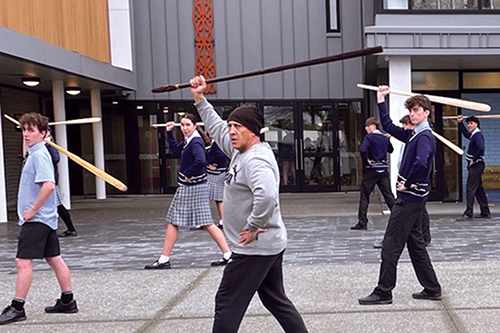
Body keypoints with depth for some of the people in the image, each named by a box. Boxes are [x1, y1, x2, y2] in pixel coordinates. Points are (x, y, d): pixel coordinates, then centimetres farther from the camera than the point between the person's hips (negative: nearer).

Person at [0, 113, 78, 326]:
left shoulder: (39, 155, -15)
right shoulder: (33, 154, 15)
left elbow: (48, 185, -28)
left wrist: (33, 210, -20)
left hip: (36, 219, -10)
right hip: (46, 218, 10)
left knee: (23, 262, -7)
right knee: (54, 259, 13)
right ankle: (67, 301, 20)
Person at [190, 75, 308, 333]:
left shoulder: (255, 160, -21)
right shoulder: (240, 151, 9)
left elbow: (267, 196, -39)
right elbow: (218, 129, 23)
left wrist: (253, 228, -28)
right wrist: (200, 100, 21)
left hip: (255, 248, -10)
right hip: (269, 245, 10)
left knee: (228, 303, 0)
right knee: (276, 300, 18)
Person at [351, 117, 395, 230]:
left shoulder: (369, 138, -9)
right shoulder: (385, 138, 9)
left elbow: (363, 150, -26)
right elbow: (390, 150, 27)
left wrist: (366, 161, -12)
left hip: (371, 170, -5)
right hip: (384, 170, 5)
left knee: (364, 195, 2)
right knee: (389, 195, 8)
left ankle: (362, 223, 0)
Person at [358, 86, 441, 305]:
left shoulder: (425, 136, -16)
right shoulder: (413, 134, 13)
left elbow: (421, 162, -34)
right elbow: (389, 127, 22)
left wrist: (407, 183, -22)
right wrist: (381, 102, 18)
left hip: (410, 197, -10)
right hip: (411, 197, 10)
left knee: (391, 244, -4)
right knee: (415, 243, 15)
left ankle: (383, 292, 2)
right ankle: (432, 289, 22)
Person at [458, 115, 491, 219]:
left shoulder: (478, 135, -15)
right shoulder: (473, 135, 14)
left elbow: (481, 148, -30)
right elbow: (465, 133, 37)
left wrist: (474, 160, -21)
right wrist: (460, 123, 31)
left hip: (476, 165, -10)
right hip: (474, 165, 10)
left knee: (471, 189, -8)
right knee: (479, 189, 13)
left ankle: (468, 213, -7)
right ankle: (485, 212, 19)